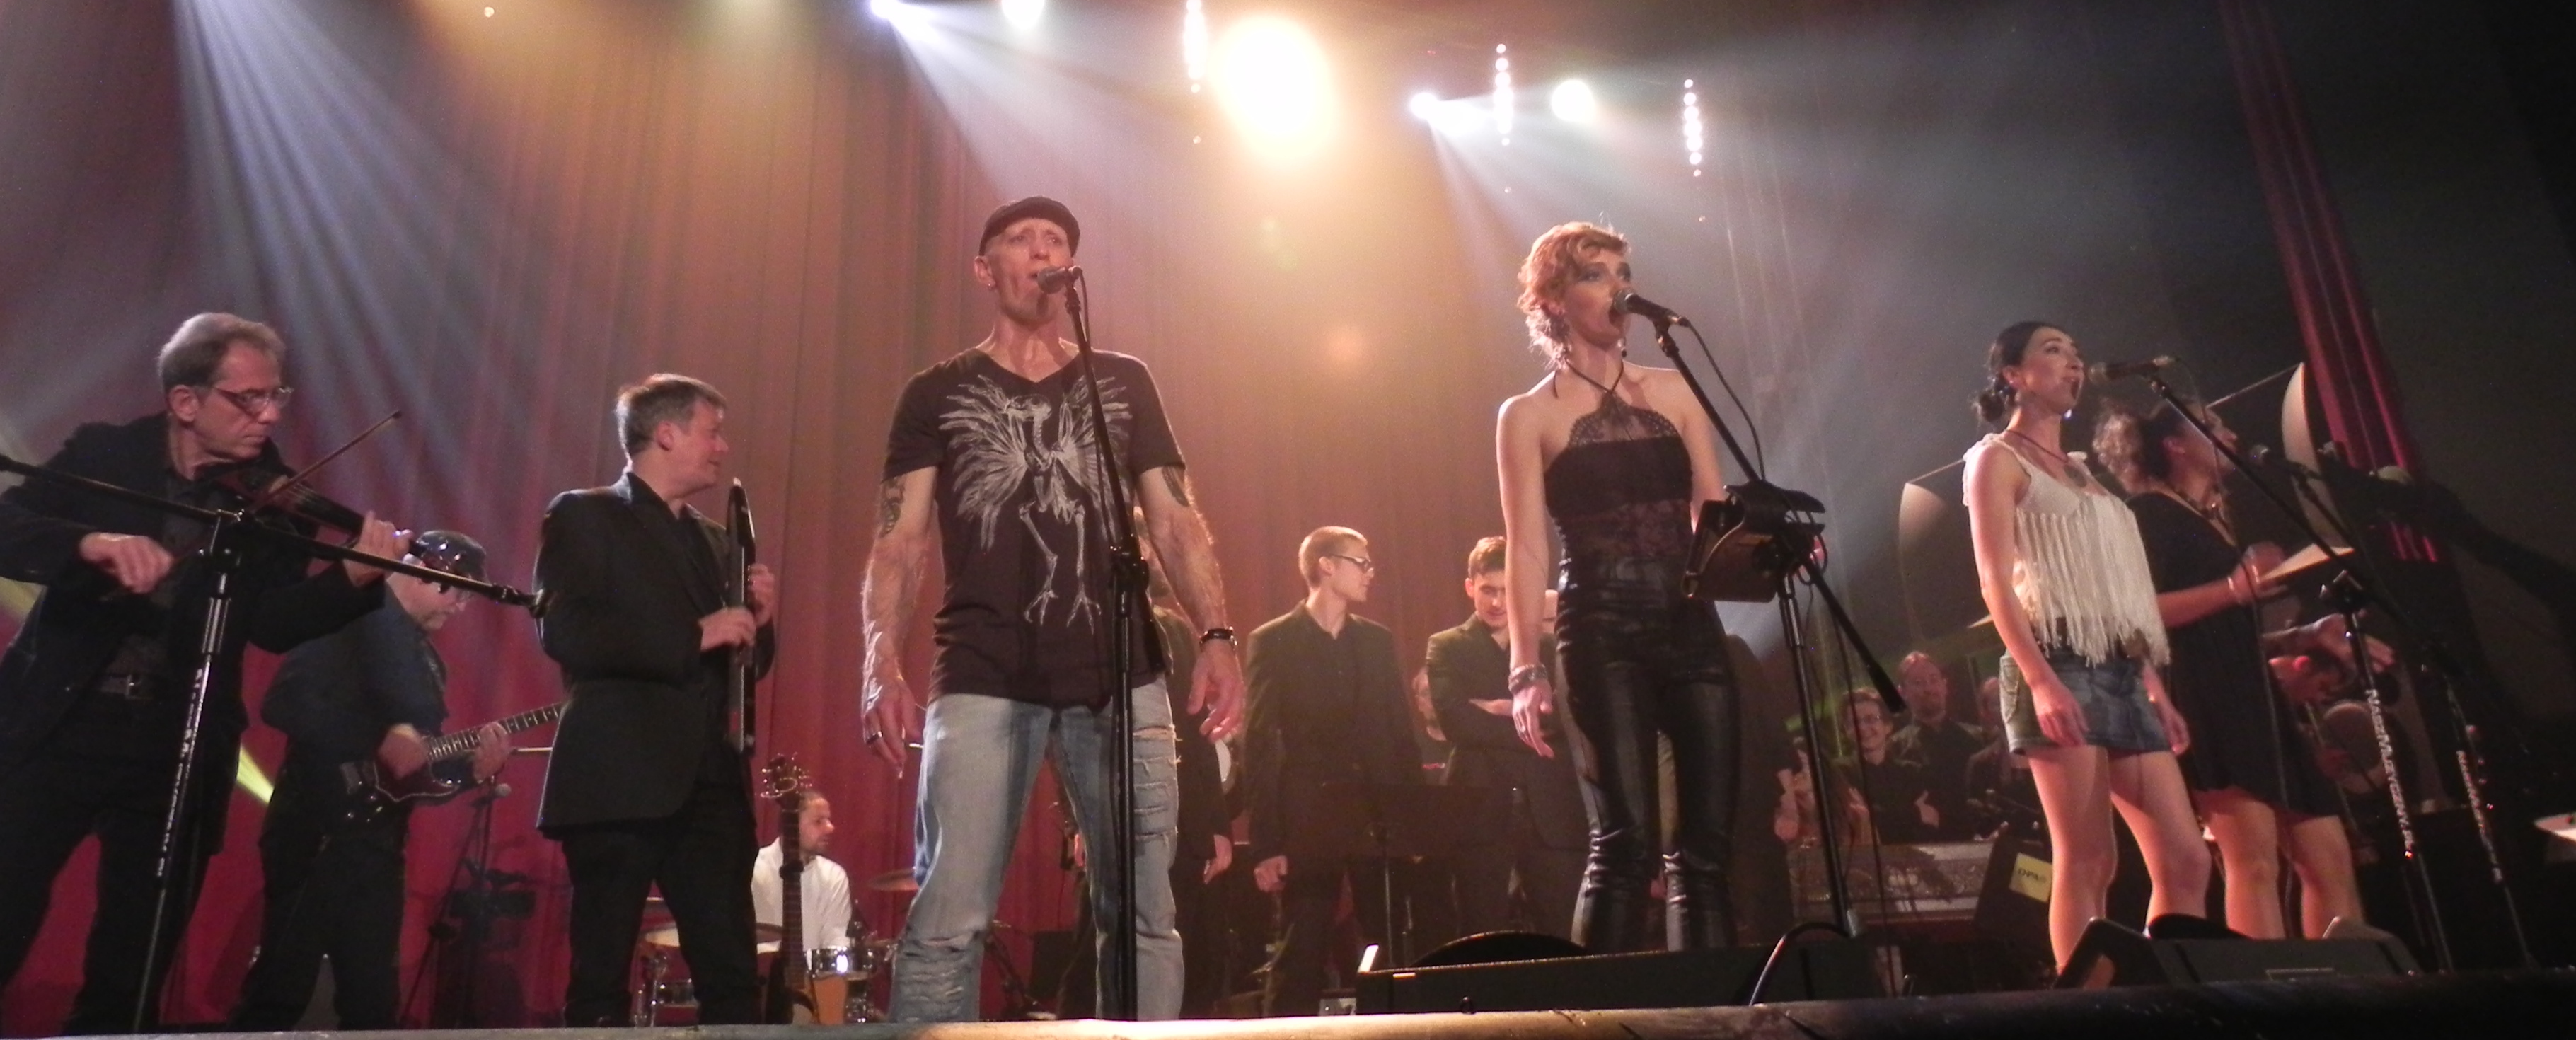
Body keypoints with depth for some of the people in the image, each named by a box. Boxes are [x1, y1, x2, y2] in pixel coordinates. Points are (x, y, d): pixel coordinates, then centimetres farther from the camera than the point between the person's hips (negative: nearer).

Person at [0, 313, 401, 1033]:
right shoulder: (104, 454, 0)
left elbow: (272, 624, -12)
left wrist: (354, 576, -30)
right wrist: (93, 544, -31)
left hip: (179, 749, 1)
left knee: (134, 967, 8)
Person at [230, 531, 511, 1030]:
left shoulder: (427, 656, 18)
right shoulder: (355, 615, -8)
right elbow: (284, 703, -21)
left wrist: (474, 767, 0)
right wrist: (381, 740, -23)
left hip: (377, 839, 9)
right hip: (316, 830, -9)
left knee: (374, 997, 10)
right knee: (281, 987, -5)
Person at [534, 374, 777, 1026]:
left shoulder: (714, 541, 20)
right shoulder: (584, 515, 1)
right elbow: (563, 632, -14)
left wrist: (754, 622, 2)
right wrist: (693, 635, -15)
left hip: (708, 785, 6)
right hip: (619, 784, -5)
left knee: (733, 975, 3)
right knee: (601, 980, 2)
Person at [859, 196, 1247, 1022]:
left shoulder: (1124, 383, 18)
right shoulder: (938, 394, 14)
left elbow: (1176, 523, 12)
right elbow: (902, 540, 6)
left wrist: (1216, 636, -4)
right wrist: (883, 662, -11)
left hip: (1121, 677, 2)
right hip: (982, 682, -1)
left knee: (1143, 915, 2)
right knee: (948, 920, -8)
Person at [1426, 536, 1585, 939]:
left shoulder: (1550, 646, 15)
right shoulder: (1447, 648, 8)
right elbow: (1454, 719, -9)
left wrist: (1507, 710, -11)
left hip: (1550, 809, 2)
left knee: (1564, 934, 3)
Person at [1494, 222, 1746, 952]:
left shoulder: (1671, 390, 17)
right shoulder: (1529, 415, 6)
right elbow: (1527, 547, -3)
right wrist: (1527, 669, -13)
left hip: (1691, 626, 4)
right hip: (1602, 636, -4)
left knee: (1705, 843, 4)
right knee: (1627, 840, -12)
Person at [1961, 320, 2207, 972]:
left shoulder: (2082, 475, 26)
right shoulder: (1998, 460, 3)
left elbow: (2120, 594, 22)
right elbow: (1996, 581, -9)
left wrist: (2155, 687, 14)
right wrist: (2041, 681, -20)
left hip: (2122, 674, 8)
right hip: (2060, 669, -8)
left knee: (2185, 859, 1)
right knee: (2088, 860, -12)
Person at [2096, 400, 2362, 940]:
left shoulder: (2218, 520, 26)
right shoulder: (2153, 514, -1)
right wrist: (2233, 588, -22)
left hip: (2250, 698, 10)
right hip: (2206, 701, -10)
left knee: (2328, 859, 6)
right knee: (2254, 858, -18)